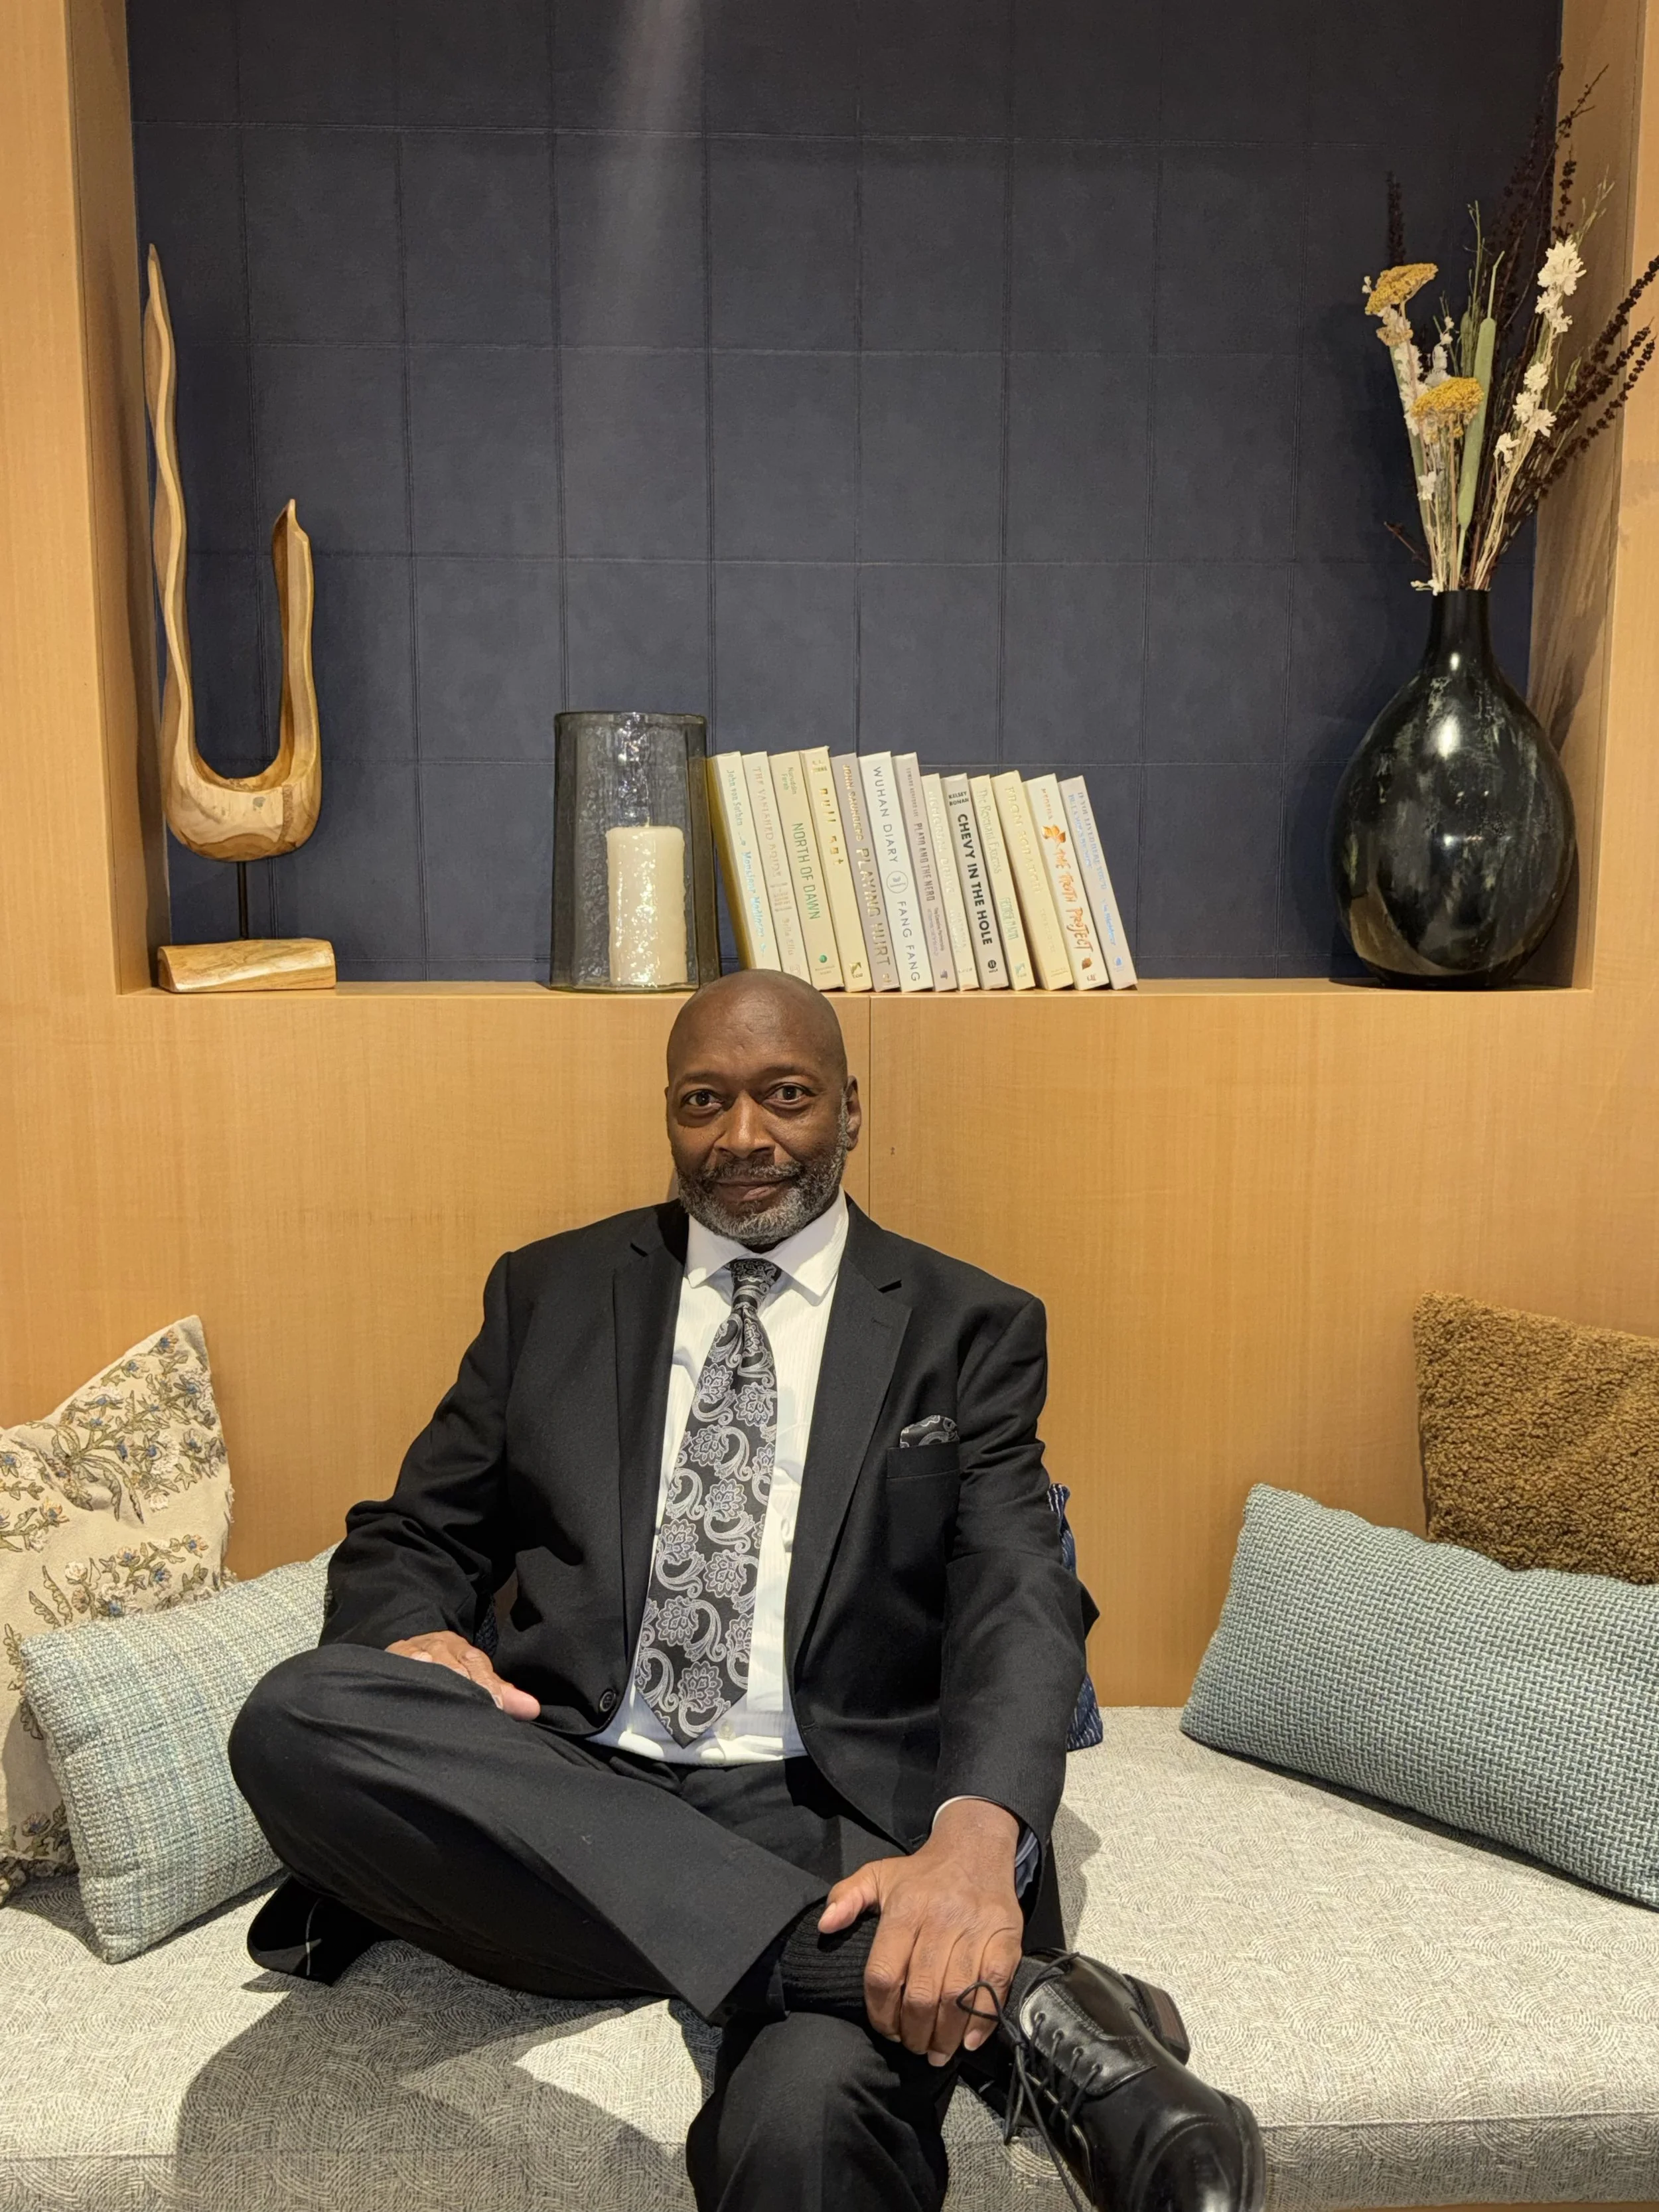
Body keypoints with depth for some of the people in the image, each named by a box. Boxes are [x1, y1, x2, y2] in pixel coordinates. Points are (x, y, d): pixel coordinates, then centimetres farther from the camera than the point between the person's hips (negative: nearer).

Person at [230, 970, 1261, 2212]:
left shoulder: (967, 1328, 9)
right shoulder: (550, 1293, 15)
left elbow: (1018, 1600, -3)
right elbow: (408, 1542, 18)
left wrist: (977, 1838, -24)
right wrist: (416, 1642, -8)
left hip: (825, 1820, -5)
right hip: (566, 1796, 6)